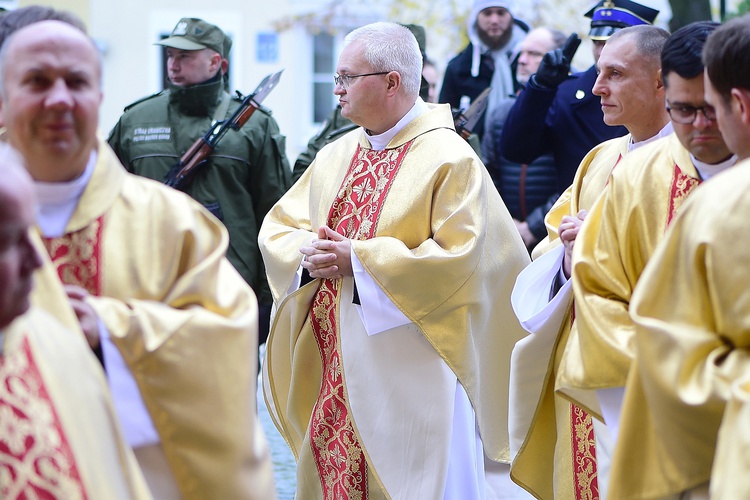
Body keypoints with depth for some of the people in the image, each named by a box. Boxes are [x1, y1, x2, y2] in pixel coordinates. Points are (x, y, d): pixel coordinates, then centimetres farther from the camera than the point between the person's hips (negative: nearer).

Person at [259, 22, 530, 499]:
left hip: (411, 366, -6)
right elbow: (279, 226, 15)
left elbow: (461, 256, -19)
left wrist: (358, 260, -18)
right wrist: (309, 255, -9)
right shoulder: (336, 156, 11)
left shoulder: (450, 159, -10)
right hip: (335, 363, 6)